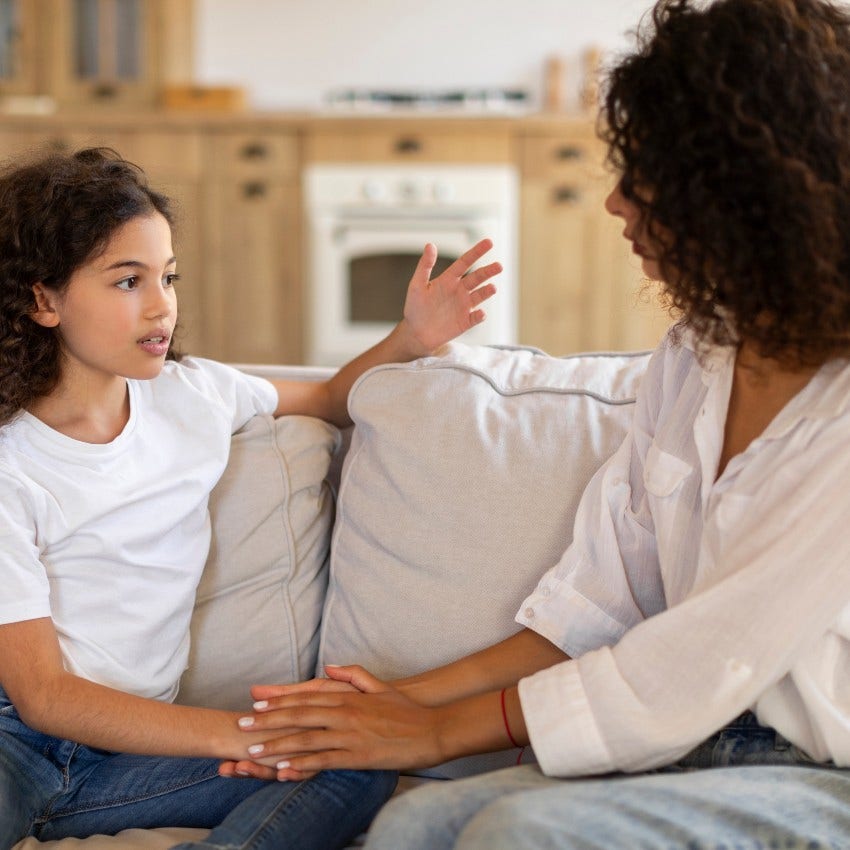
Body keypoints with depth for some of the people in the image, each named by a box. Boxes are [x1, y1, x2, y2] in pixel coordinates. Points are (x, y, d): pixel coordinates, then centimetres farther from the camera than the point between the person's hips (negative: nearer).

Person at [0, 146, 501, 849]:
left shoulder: (194, 394, 9)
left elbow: (331, 399, 29)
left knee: (361, 757, -22)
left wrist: (411, 339, 8)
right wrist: (235, 733, -24)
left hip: (122, 759, 6)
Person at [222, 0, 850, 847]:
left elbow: (706, 664, -20)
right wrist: (411, 697, -3)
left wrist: (439, 730, -12)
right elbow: (596, 598, 6)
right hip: (709, 747, 6)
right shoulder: (693, 357, 7)